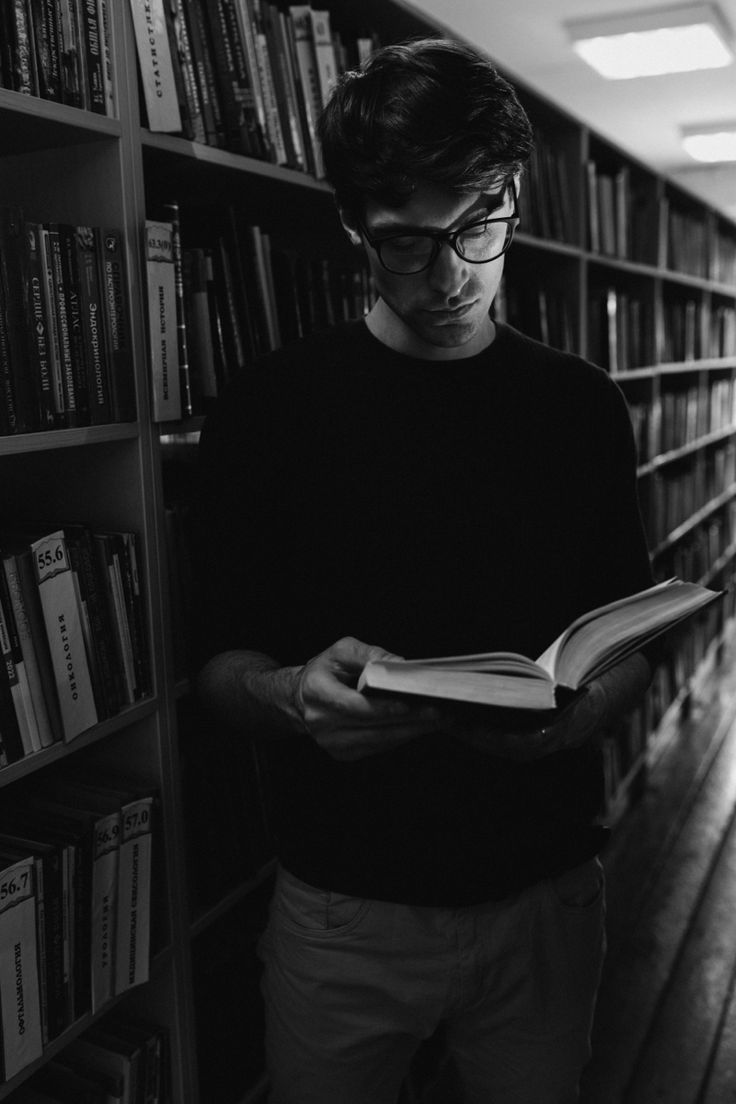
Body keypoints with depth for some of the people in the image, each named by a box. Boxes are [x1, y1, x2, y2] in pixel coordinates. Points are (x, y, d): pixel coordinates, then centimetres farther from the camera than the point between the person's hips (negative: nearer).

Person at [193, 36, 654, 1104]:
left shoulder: (581, 405, 0)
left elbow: (632, 641, 5)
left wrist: (585, 706, -16)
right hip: (344, 913, -1)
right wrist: (293, 695, -26)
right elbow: (220, 665, -4)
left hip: (547, 893, 2)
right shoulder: (271, 407, -8)